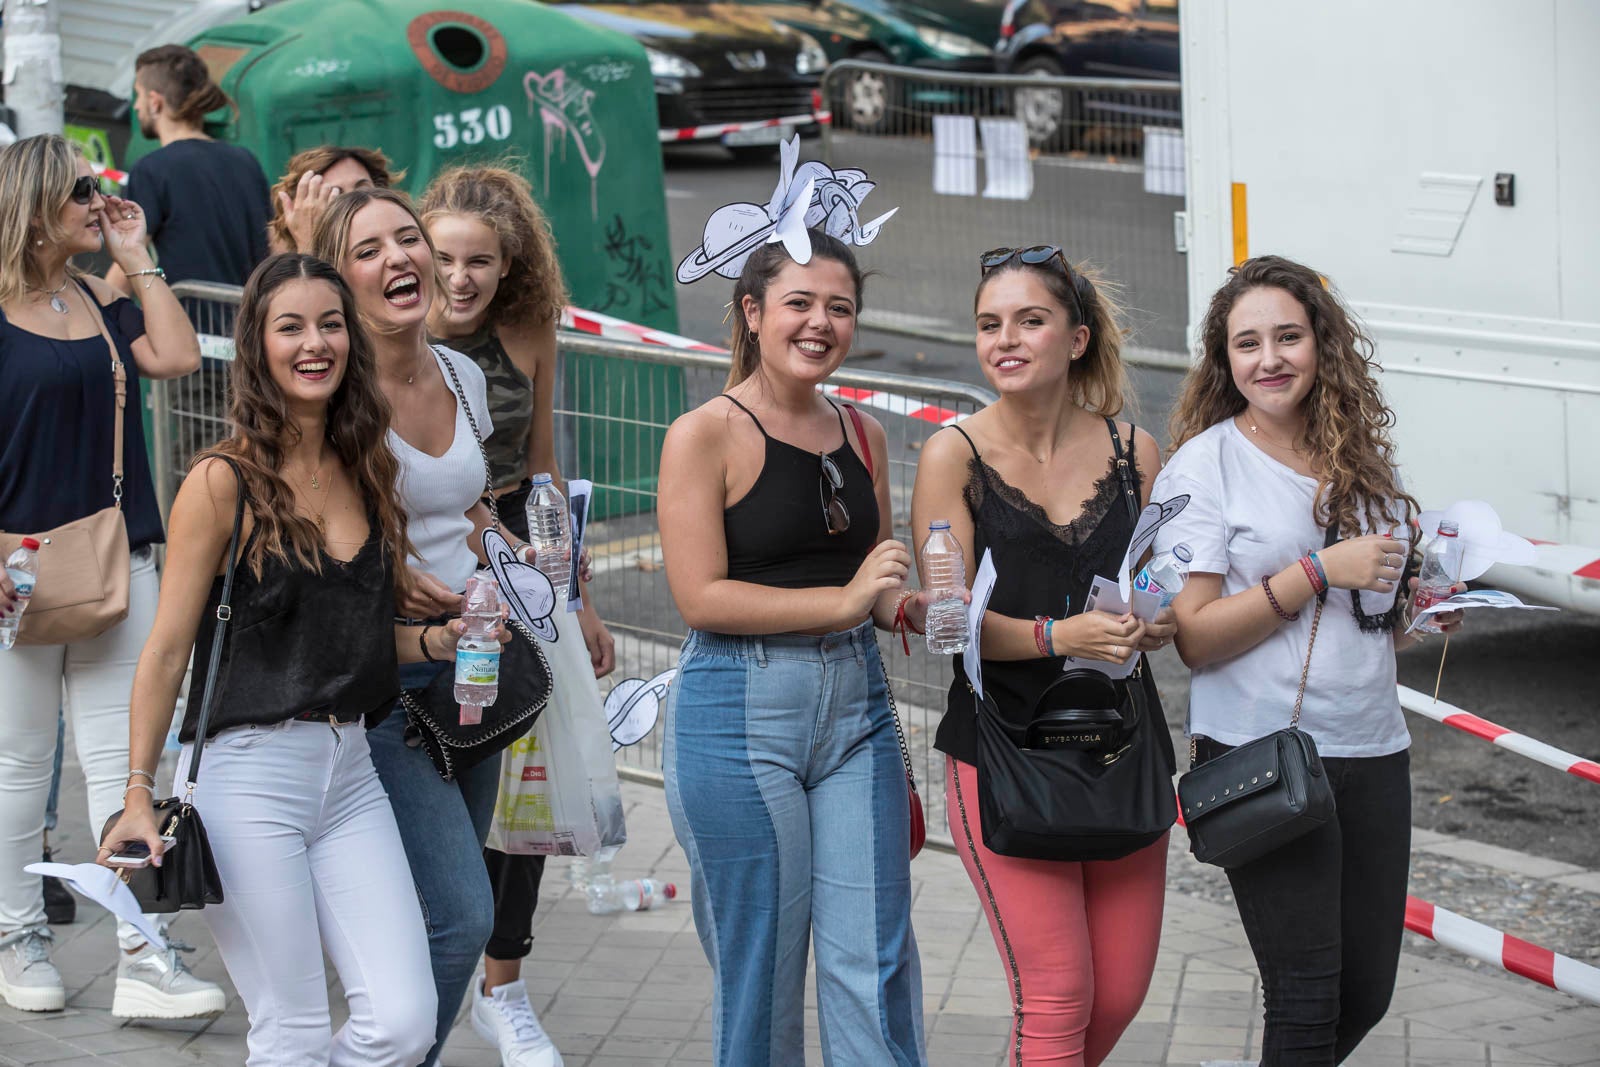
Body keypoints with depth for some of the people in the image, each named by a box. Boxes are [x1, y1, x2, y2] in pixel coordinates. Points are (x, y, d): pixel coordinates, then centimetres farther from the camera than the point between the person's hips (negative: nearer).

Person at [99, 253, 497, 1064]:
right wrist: (139, 794, -8)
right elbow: (167, 650, -5)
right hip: (248, 773, -5)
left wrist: (437, 641, 4)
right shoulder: (225, 481, -6)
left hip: (349, 770, 6)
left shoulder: (364, 472, 11)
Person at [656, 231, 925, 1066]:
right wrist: (841, 601, -18)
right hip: (739, 714, -5)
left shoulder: (861, 435, 12)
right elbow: (700, 596, -14)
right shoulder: (705, 435, -6)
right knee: (761, 965, 4)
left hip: (856, 706, 5)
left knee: (875, 963, 2)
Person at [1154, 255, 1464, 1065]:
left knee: (1366, 995, 10)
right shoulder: (1204, 466, -5)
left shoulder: (1360, 463, 11)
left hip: (1373, 750, 6)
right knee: (1307, 999, -8)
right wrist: (1319, 572, -17)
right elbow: (1196, 637, -12)